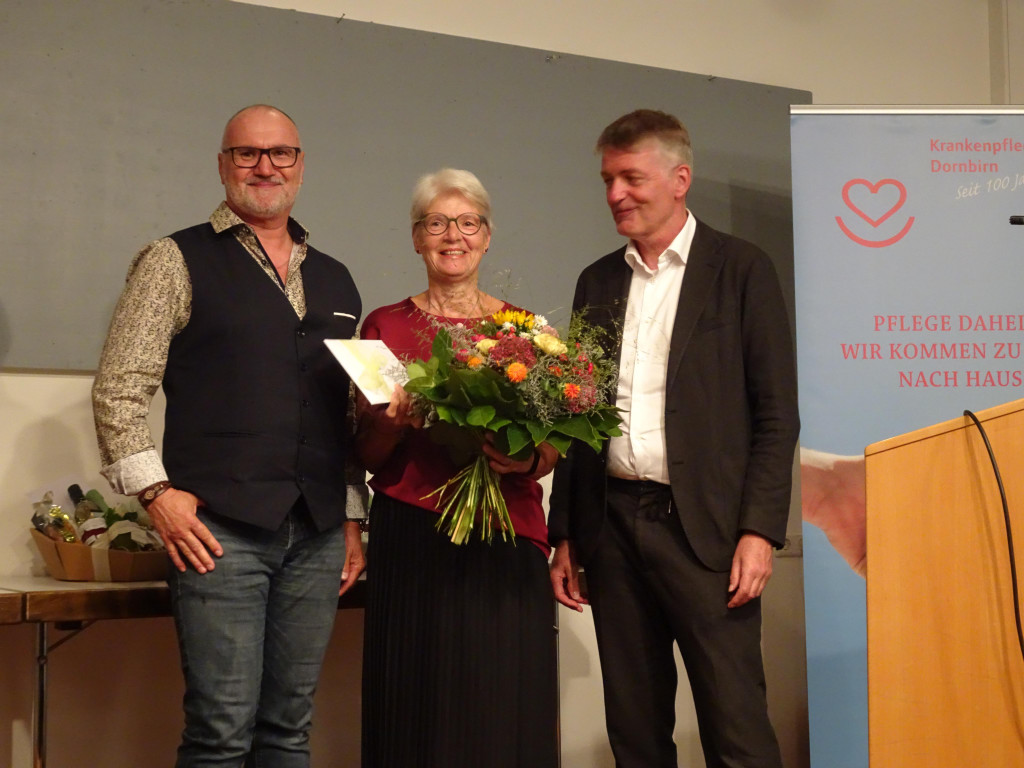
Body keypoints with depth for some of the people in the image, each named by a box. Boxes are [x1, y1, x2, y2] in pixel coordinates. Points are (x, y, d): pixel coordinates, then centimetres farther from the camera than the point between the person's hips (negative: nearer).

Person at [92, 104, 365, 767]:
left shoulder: (335, 281, 17)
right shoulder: (178, 262, 2)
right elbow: (119, 391, -2)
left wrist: (353, 519, 13)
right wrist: (157, 492, -10)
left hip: (318, 535, 5)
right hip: (220, 528, -4)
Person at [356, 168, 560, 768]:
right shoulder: (386, 327, 7)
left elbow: (553, 449, 8)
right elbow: (367, 455, 7)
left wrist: (528, 460, -13)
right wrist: (394, 424, -13)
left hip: (506, 545, 1)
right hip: (413, 544, 0)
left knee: (506, 714, 1)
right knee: (421, 716, 2)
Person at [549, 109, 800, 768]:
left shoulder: (741, 270, 0)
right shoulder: (598, 282, 14)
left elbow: (777, 413, -3)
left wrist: (759, 530, -12)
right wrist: (565, 536, 11)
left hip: (701, 525, -4)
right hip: (611, 522, 5)